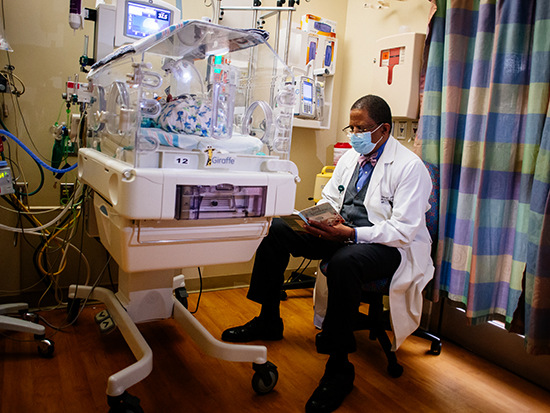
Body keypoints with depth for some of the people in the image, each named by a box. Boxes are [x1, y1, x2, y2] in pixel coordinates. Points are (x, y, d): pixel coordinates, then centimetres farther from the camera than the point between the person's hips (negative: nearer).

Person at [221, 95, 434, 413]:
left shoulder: (410, 166, -12)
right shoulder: (351, 157, 11)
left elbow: (404, 230, -19)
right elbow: (330, 199, 15)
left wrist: (351, 234, -30)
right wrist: (315, 219, -9)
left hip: (387, 244, -7)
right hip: (343, 233, 8)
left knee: (344, 262, -41)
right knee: (278, 229, -6)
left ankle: (339, 367, -21)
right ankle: (269, 320, 7)